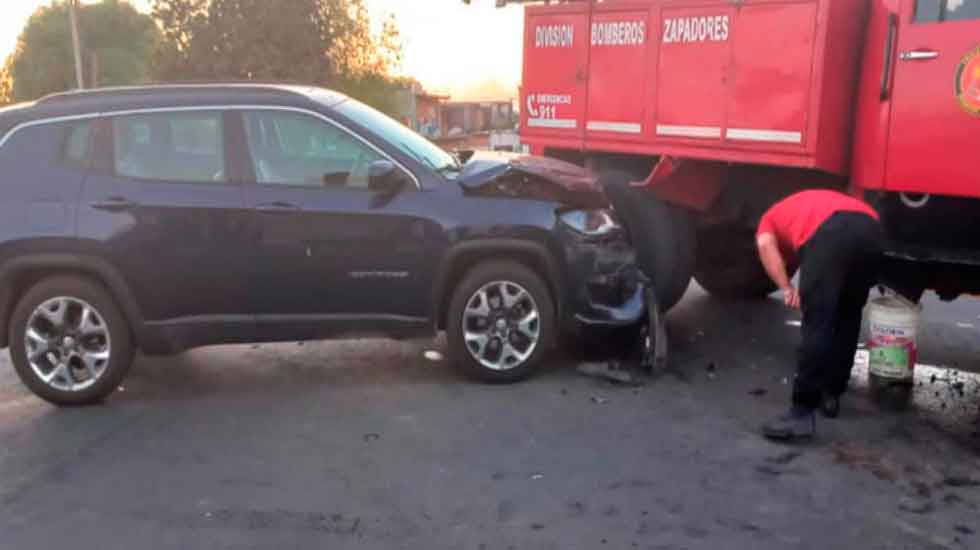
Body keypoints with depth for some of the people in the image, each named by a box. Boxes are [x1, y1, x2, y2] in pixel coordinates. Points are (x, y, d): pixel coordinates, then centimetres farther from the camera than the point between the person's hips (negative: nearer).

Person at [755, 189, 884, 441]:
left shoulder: (771, 217, 33)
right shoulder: (820, 202, 48)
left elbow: (766, 244, 8)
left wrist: (786, 287, 3)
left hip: (827, 233, -5)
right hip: (870, 228, 5)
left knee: (816, 325, -5)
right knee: (848, 318, 20)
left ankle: (803, 411, -8)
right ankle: (831, 393, 27)